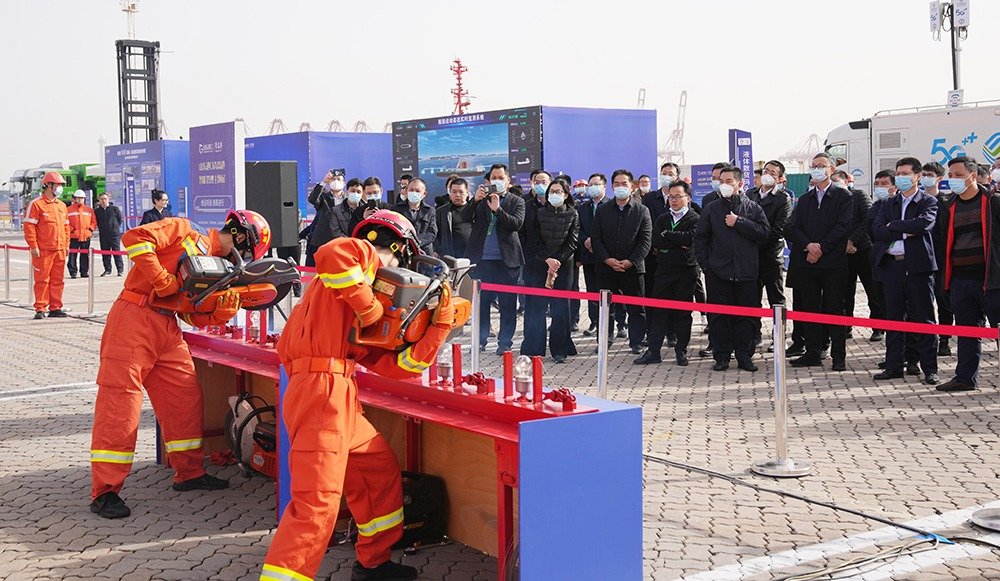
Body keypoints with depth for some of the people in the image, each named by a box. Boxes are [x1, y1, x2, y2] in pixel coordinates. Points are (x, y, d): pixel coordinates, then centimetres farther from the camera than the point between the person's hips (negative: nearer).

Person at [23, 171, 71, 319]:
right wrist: (33, 246, -14)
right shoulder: (36, 204, -6)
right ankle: (40, 309, 3)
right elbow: (29, 226, -10)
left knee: (57, 280, 8)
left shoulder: (61, 206, 16)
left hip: (60, 250, 6)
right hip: (43, 250, -6)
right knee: (42, 280, -2)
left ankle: (55, 308, 14)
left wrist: (66, 244, 14)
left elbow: (66, 226, 21)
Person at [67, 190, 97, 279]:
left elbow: (94, 221, 13)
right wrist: (71, 230, -10)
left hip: (86, 236, 2)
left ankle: (84, 272, 14)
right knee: (73, 255, -4)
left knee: (85, 255, 7)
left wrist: (90, 229, -1)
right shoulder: (69, 210, 2)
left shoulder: (89, 210, 11)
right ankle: (73, 272, 0)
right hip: (74, 236, -2)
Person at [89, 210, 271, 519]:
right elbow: (135, 238, -18)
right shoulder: (183, 230, -3)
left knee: (186, 398, 11)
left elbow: (197, 317, 12)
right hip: (133, 320, -8)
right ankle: (104, 492, -4)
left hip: (168, 329, 8)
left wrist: (225, 309, -5)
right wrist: (162, 280, -20)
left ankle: (189, 472, 27)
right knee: (120, 403, -7)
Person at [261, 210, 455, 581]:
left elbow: (398, 366, 20)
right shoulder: (363, 254, 2)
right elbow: (330, 255, -25)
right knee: (317, 502, -15)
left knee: (381, 469, 24)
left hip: (340, 398, 10)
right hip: (321, 388, -10)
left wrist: (441, 322, 18)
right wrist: (369, 307, -13)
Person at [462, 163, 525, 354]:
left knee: (507, 303, 1)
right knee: (481, 301, 7)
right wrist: (475, 200, -18)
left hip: (507, 259, -1)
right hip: (482, 258, 2)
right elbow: (465, 217, -2)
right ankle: (481, 339, 17)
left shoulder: (516, 201, 5)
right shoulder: (480, 199, 10)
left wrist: (497, 209, -21)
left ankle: (505, 342, 10)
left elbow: (517, 224, -10)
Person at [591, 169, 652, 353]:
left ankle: (636, 342, 11)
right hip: (606, 267, 2)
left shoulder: (642, 211, 3)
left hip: (632, 268, -2)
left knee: (635, 308, 2)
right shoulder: (602, 210, 8)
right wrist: (607, 259, -11)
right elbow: (596, 238, 3)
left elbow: (646, 240, -2)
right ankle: (606, 338, 18)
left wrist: (630, 261, -13)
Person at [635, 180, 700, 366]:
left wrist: (667, 235, -7)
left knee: (683, 312, 3)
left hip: (686, 271, -3)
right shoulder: (663, 219, 15)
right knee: (658, 311, 2)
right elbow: (655, 241, -2)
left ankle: (681, 350, 12)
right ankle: (653, 351, 6)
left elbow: (691, 238, -19)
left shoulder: (694, 219, 1)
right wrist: (678, 243, -9)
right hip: (664, 270, 4)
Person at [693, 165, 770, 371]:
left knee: (746, 315, 2)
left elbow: (764, 232, -6)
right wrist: (705, 264, 0)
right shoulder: (711, 209, 9)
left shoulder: (753, 208, 7)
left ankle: (744, 356, 10)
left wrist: (739, 222, -10)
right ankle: (721, 356, 9)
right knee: (719, 316, 2)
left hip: (746, 272, 0)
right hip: (718, 272, 0)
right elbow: (700, 238, 9)